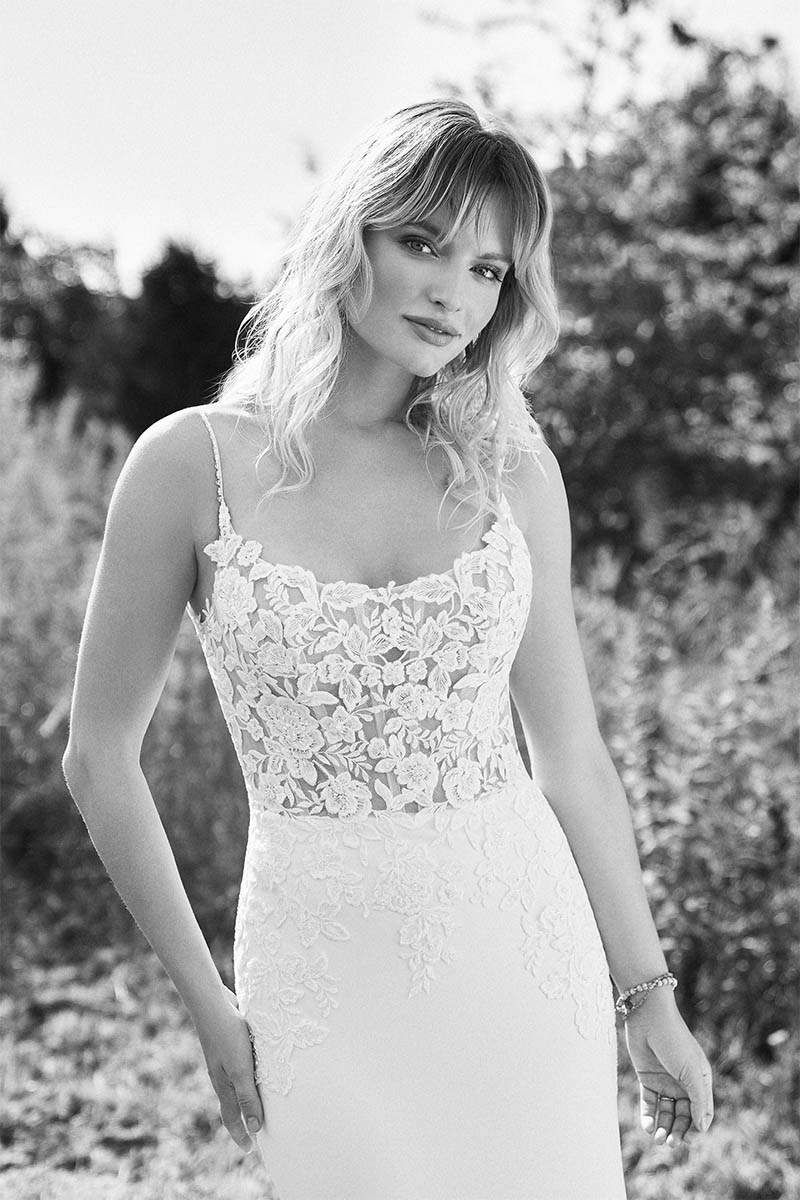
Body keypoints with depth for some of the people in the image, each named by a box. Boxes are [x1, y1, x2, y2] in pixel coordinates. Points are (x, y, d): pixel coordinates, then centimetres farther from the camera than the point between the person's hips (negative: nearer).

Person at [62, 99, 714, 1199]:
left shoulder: (511, 469, 1)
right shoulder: (194, 463, -7)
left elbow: (572, 756, 7)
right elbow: (101, 758, 0)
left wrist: (649, 996, 10)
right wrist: (209, 1010, 1)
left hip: (521, 943, 2)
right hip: (327, 972, -2)